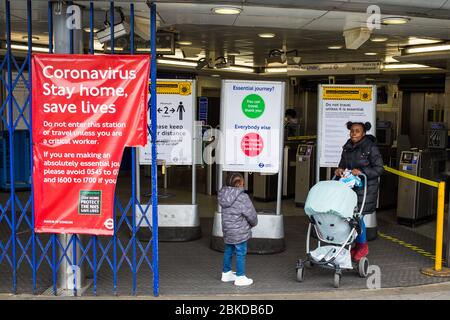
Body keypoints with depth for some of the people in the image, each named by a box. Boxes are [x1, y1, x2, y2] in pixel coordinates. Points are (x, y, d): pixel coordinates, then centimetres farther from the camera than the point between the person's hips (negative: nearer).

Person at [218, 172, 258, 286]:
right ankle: (240, 277, 12)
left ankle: (226, 273, 33)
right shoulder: (242, 197, -21)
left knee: (228, 251, 20)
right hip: (240, 232, -7)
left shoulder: (223, 195, 2)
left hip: (227, 230, 8)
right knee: (240, 253, 4)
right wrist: (253, 223, 6)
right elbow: (251, 214, -15)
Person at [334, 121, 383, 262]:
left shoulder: (370, 147, -11)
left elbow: (379, 169, -10)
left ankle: (363, 246, 13)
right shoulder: (347, 146, 8)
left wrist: (362, 172, -21)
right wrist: (340, 169, -1)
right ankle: (358, 244, 25)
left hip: (365, 188, -6)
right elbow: (343, 162, 21)